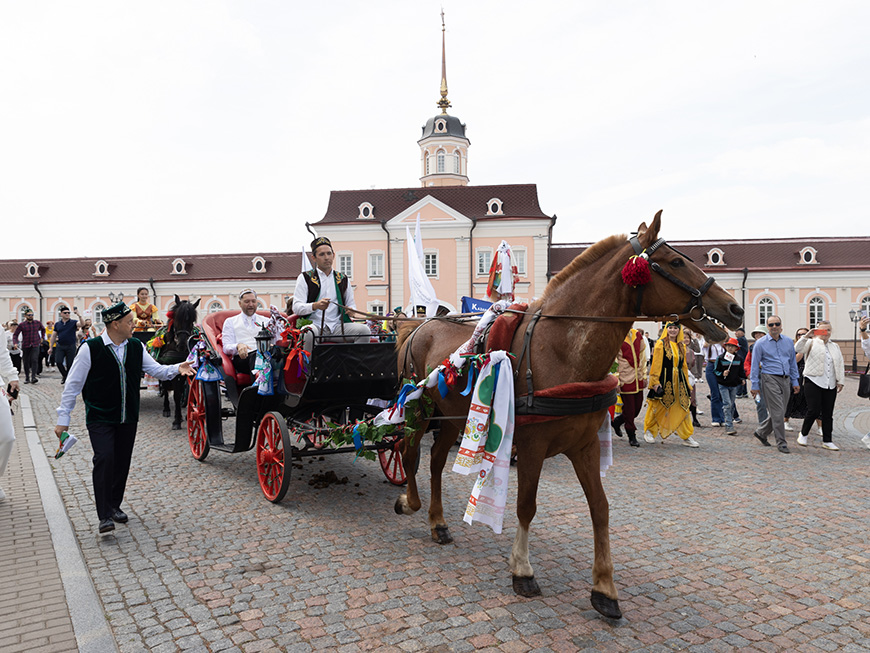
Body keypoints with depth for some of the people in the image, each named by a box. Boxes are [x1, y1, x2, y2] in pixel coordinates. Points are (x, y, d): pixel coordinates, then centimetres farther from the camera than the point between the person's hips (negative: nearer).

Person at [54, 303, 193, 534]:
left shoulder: (136, 347, 3)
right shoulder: (91, 348, -11)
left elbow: (156, 369, 7)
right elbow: (73, 384, -6)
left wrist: (176, 369, -14)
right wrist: (63, 418, -5)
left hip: (128, 417, 5)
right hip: (99, 418, -5)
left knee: (122, 462, 10)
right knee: (105, 458, -17)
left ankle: (114, 505, 29)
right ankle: (105, 515, -10)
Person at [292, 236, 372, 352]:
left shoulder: (343, 279, 19)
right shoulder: (305, 278, 8)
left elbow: (351, 303, 23)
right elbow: (296, 307, -2)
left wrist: (351, 310, -3)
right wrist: (315, 306, -22)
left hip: (337, 326, 3)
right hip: (315, 324, -3)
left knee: (364, 330, -22)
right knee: (308, 333, -38)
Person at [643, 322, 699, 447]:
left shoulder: (681, 346, 13)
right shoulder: (661, 344, -4)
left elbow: (684, 365, 18)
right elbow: (656, 364, -7)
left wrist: (686, 383, 16)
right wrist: (655, 381, -14)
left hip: (678, 381, 5)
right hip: (664, 380, -5)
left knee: (683, 407, 4)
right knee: (658, 406, 3)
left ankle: (687, 436, 10)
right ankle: (649, 431, 20)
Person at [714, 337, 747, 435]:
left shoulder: (739, 358, 6)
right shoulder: (720, 358, -4)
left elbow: (741, 370, 18)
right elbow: (716, 371, 1)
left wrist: (743, 378, 7)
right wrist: (722, 374, -17)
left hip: (735, 385, 4)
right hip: (723, 385, -4)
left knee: (732, 404, 11)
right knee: (727, 404, -12)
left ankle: (730, 421, 26)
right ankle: (729, 426, -15)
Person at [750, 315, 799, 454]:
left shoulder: (789, 341, 10)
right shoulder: (761, 343, -2)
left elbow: (793, 362, 18)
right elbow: (755, 365, 0)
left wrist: (795, 382, 14)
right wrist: (755, 385, -2)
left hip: (785, 380, 5)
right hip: (770, 379, -5)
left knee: (779, 412, 9)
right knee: (777, 412, -8)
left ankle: (761, 432, 29)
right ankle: (781, 443, 0)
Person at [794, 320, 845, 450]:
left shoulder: (835, 346, 18)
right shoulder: (812, 343, 3)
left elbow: (840, 365, 18)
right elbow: (798, 349, -16)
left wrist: (840, 381, 10)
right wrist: (806, 336, -26)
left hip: (830, 385, 5)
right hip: (813, 382, -5)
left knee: (828, 414, 6)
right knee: (814, 411, -10)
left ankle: (827, 441, 13)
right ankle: (803, 434, 11)